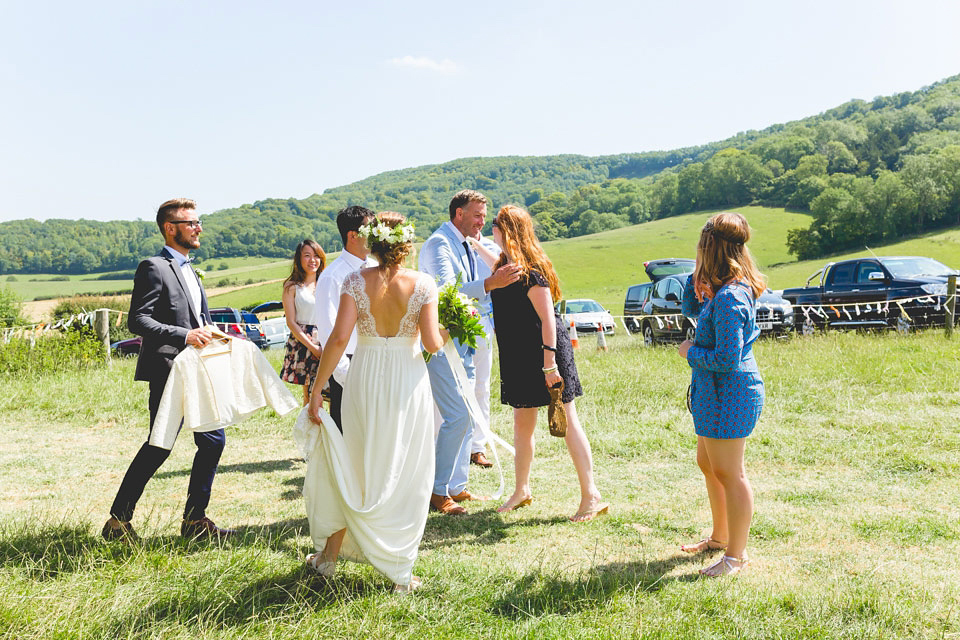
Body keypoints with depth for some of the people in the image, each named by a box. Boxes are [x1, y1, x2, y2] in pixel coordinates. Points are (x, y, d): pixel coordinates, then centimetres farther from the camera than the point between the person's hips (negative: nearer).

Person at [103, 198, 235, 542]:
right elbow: (137, 321, -18)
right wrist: (184, 335, -25)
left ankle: (194, 519, 17)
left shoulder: (188, 270, 19)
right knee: (160, 445, -4)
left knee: (213, 440, 7)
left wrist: (209, 336, 10)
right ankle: (118, 521, 11)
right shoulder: (154, 268, -9)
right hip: (169, 371, -9)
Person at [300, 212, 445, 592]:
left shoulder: (356, 282, -5)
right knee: (406, 475, 11)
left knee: (354, 467, 18)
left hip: (366, 381, 1)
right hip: (409, 380, -1)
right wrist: (444, 334, 12)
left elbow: (339, 337, -13)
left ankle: (329, 557, 30)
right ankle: (401, 573, 18)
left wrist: (317, 389, -8)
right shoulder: (423, 284, -7)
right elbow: (432, 343, -12)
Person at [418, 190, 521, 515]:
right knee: (458, 416, -13)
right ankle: (437, 491, -3)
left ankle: (456, 486, 21)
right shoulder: (438, 243, -12)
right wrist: (490, 284, -37)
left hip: (462, 342, 10)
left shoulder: (467, 248, 18)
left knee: (467, 416, 11)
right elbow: (446, 289, -28)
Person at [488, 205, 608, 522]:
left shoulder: (530, 271, -17)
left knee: (567, 423, -4)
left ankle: (591, 496, 2)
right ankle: (522, 490, 30)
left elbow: (547, 318, -21)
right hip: (520, 357, 9)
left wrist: (550, 363, -25)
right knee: (522, 425, 15)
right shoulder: (506, 265, 9)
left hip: (543, 353, -9)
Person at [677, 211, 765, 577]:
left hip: (729, 395, -11)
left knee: (729, 474, 1)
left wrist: (691, 352, -10)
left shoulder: (729, 297, -25)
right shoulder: (724, 289, 5)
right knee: (707, 463, 22)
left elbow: (726, 358, -27)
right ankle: (720, 536, 39)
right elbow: (691, 310, 19)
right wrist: (698, 278, 4)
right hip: (716, 393, 11)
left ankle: (736, 555, 14)